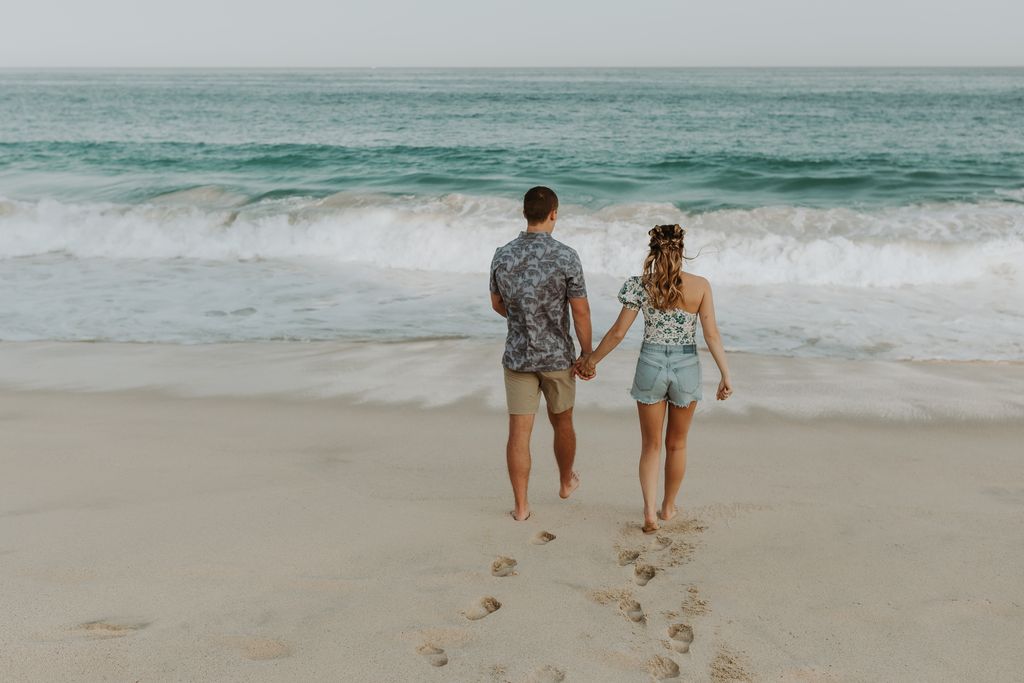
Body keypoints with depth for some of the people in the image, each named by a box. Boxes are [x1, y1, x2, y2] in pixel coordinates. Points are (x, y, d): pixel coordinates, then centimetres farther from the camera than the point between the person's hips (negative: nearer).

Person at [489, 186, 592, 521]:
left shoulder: (502, 255, -4)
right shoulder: (566, 257, -15)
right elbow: (580, 311, -11)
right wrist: (587, 353, 0)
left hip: (517, 356, 2)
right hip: (557, 356, -1)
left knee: (519, 431, 4)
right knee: (561, 422, 20)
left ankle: (521, 506, 6)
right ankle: (566, 481, 41)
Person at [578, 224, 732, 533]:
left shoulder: (641, 285, -7)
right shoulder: (701, 285, -6)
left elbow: (618, 332, -5)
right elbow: (711, 335, -8)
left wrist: (591, 359, 8)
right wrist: (725, 374, -1)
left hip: (651, 365, 0)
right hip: (687, 367, 1)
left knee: (651, 445, 12)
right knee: (676, 444, 18)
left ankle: (650, 511, -2)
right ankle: (668, 507, 31)